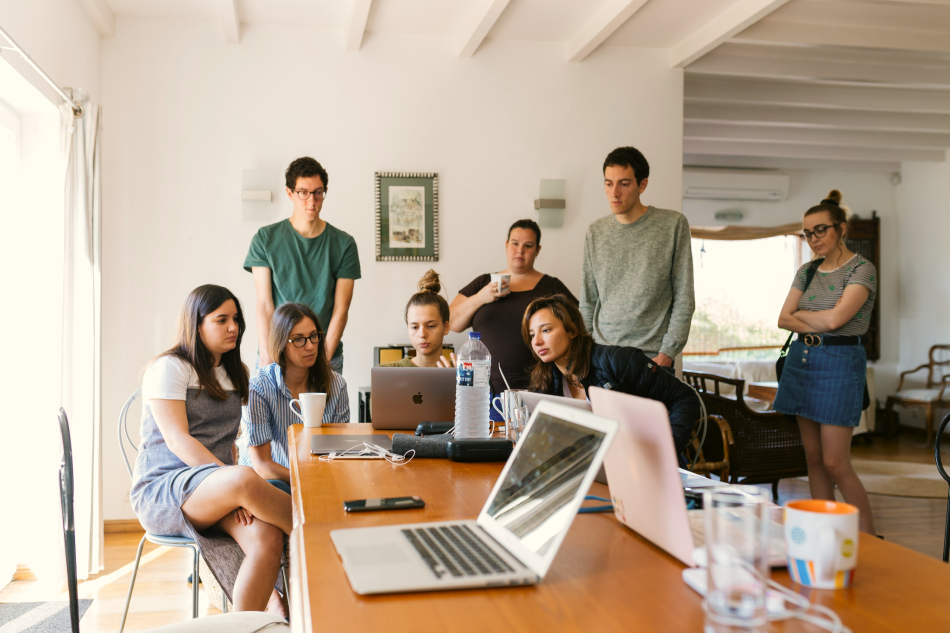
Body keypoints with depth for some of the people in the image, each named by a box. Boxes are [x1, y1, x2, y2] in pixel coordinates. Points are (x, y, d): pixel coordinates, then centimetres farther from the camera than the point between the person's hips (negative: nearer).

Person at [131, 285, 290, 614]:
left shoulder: (237, 374, 19)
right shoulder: (169, 368, -2)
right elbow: (176, 439, -14)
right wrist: (234, 480, -25)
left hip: (214, 493, 6)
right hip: (161, 490, -6)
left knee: (267, 539, -28)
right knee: (246, 480, -37)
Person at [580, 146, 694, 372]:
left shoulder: (674, 225, -1)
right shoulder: (595, 232, 8)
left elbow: (684, 299, -2)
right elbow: (588, 303, 12)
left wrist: (668, 352, -9)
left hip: (653, 357, -3)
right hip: (601, 356, 3)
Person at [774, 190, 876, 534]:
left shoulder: (861, 269, -7)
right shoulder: (807, 271, 13)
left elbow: (835, 318, -19)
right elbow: (783, 319, 5)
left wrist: (801, 313, -1)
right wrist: (816, 325, -12)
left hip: (840, 363, -6)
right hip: (801, 359, 7)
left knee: (835, 462, -8)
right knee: (813, 457, 9)